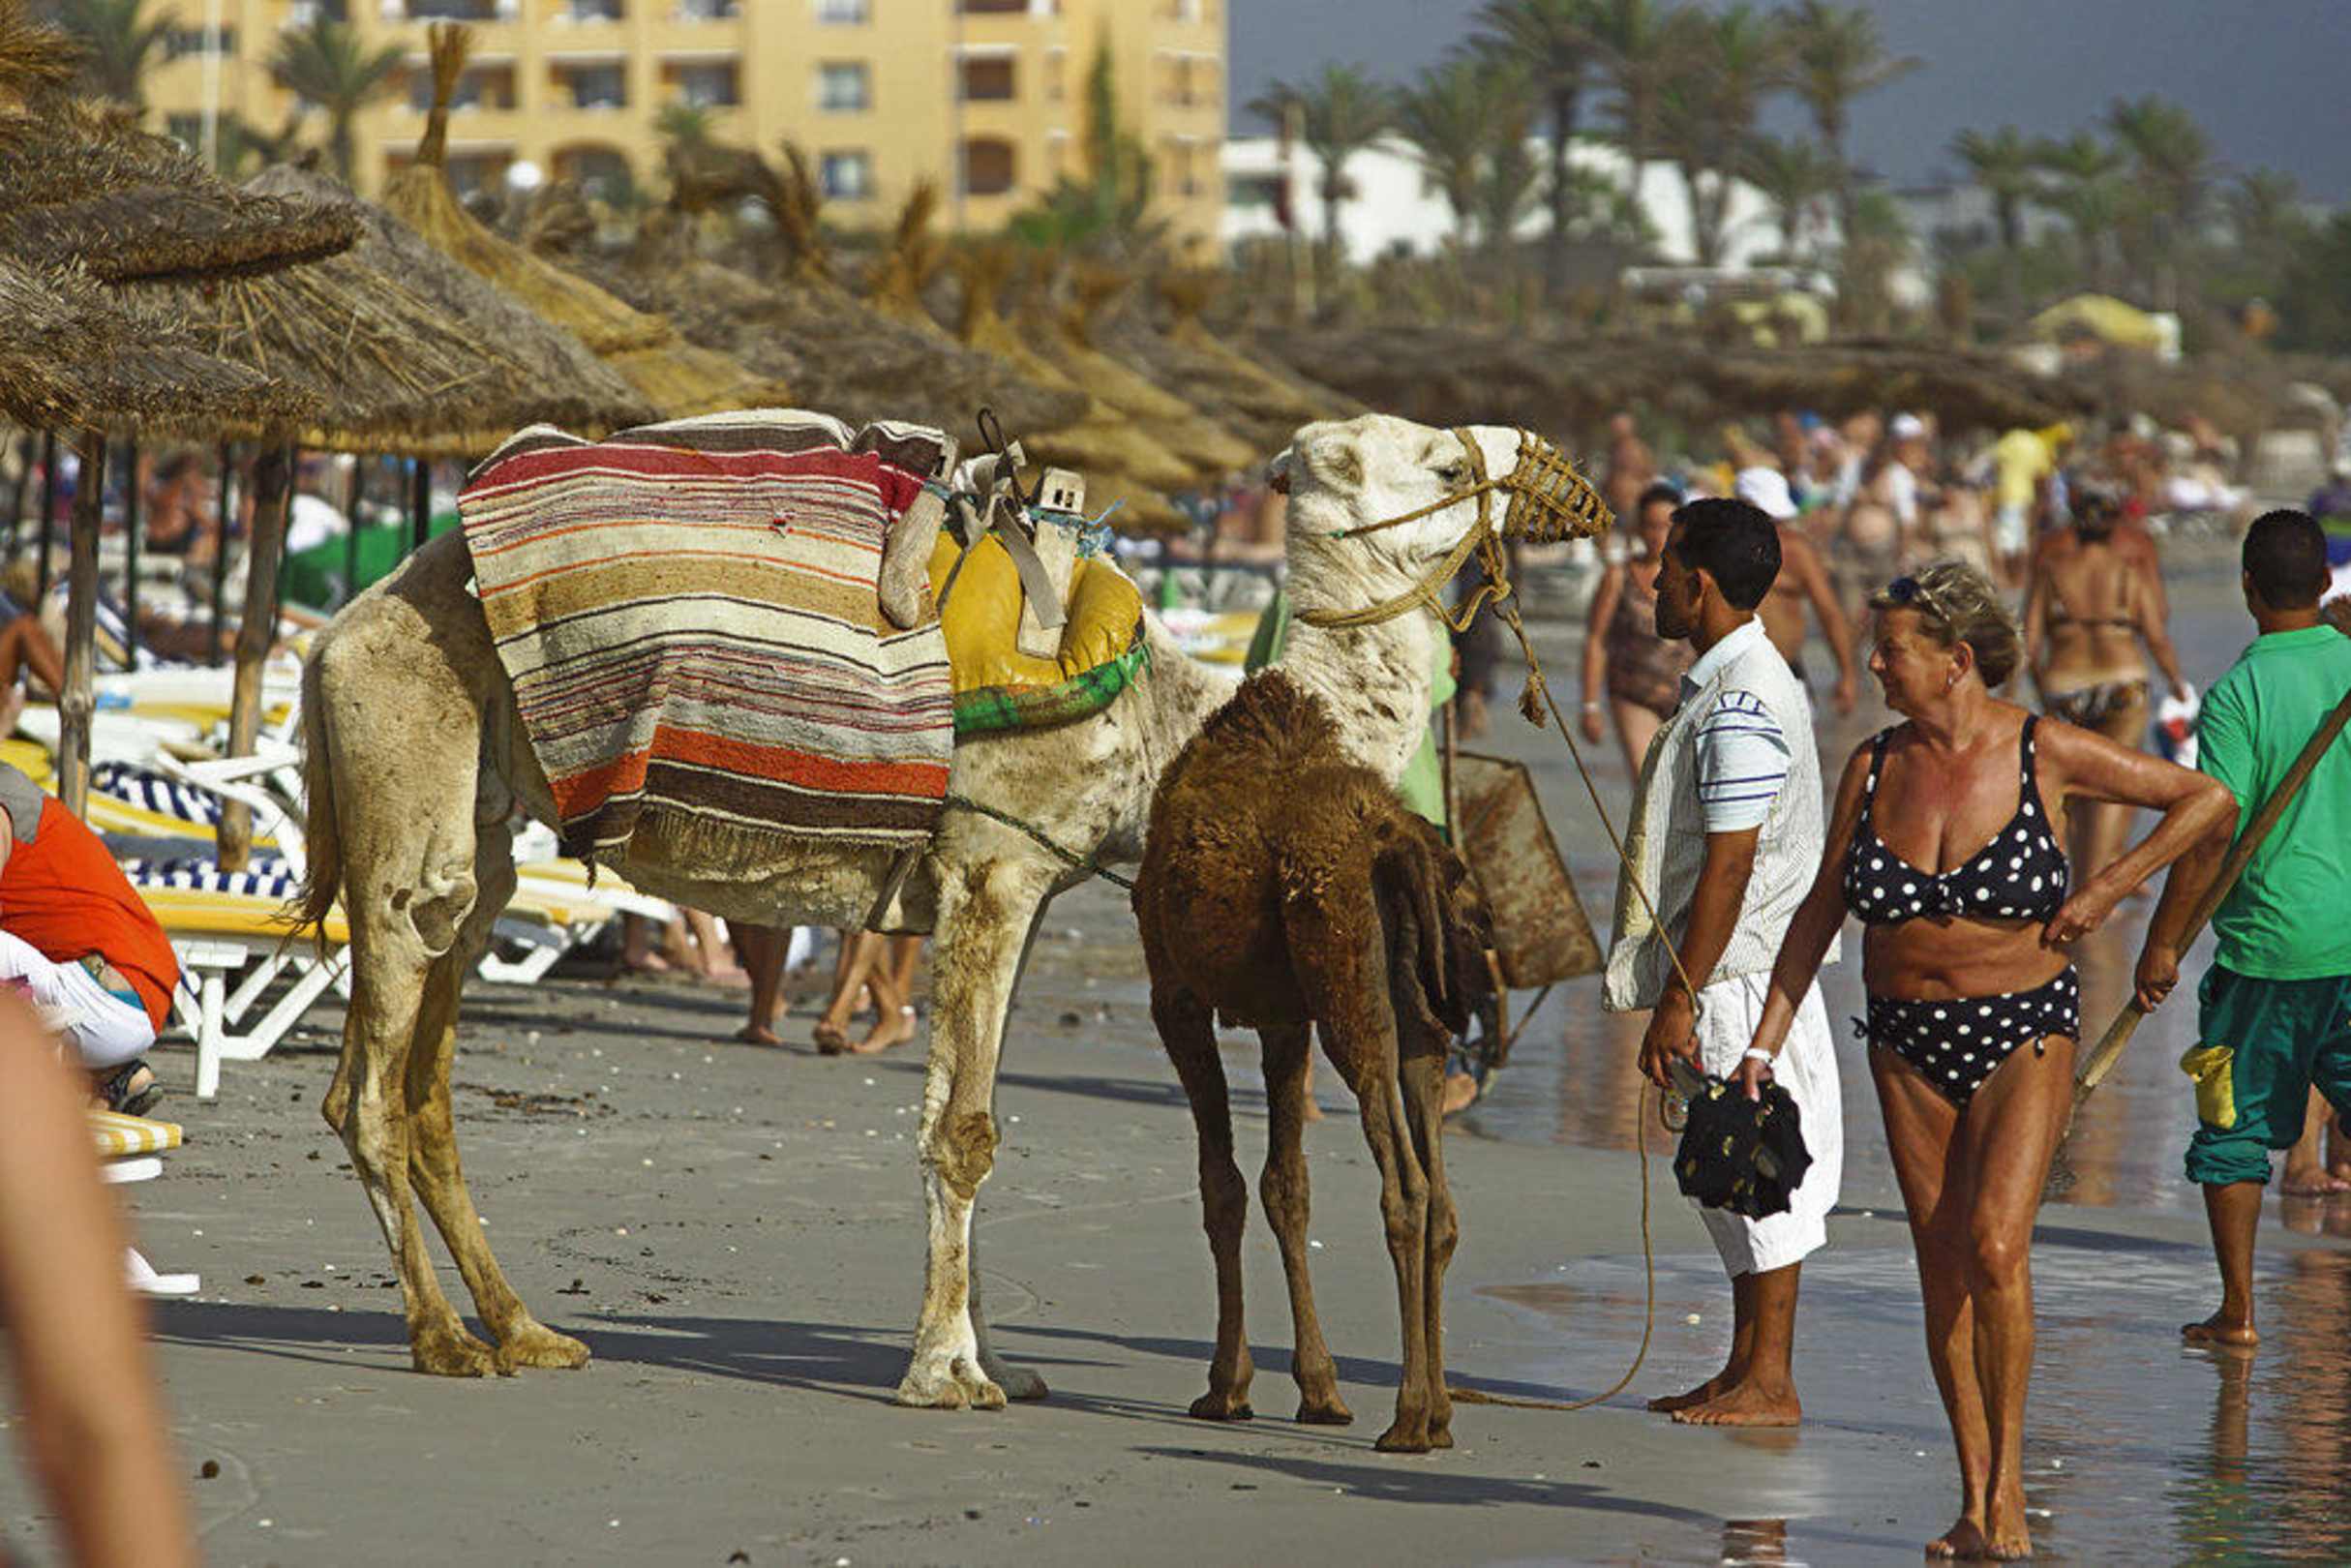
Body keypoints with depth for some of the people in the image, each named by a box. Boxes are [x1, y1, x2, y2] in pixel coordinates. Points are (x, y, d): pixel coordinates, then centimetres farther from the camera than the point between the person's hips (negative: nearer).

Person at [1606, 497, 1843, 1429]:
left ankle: (1769, 1384, -1)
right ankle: (1746, 1370, 20)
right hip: (1738, 975, 11)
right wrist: (1678, 987, 22)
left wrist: (1679, 999, -21)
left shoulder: (1739, 706, -18)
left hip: (1738, 972, -11)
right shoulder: (1743, 684, 15)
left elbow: (1729, 865, -22)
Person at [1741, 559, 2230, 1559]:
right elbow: (1821, 911, 11)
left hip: (2024, 1034, -4)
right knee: (1942, 1272, 3)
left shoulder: (2045, 754, -9)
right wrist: (1764, 1043, 7)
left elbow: (2207, 799, 0)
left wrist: (2107, 886, -9)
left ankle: (2007, 1476, -5)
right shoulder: (1874, 767, 1)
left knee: (1996, 1244, -20)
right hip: (1908, 1044, 4)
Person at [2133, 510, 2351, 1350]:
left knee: (2236, 1129, 9)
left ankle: (2238, 1309, 12)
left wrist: (2163, 943, -7)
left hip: (2269, 942, -3)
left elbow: (2213, 830, -14)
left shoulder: (2239, 693, -11)